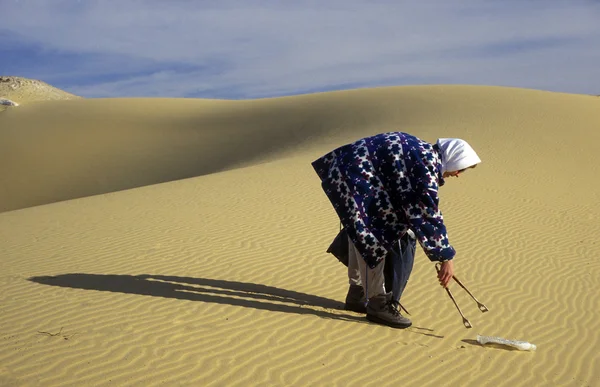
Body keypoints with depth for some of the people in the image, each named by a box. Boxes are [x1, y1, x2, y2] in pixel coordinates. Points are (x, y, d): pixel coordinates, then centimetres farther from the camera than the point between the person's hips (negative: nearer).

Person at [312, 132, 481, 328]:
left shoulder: (422, 153, 13)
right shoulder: (427, 162, -17)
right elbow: (428, 211, -20)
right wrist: (446, 257, -17)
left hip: (348, 172, 11)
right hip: (355, 176, -11)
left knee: (361, 234, 19)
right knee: (372, 238, -8)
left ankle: (357, 294, 31)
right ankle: (377, 303, -1)